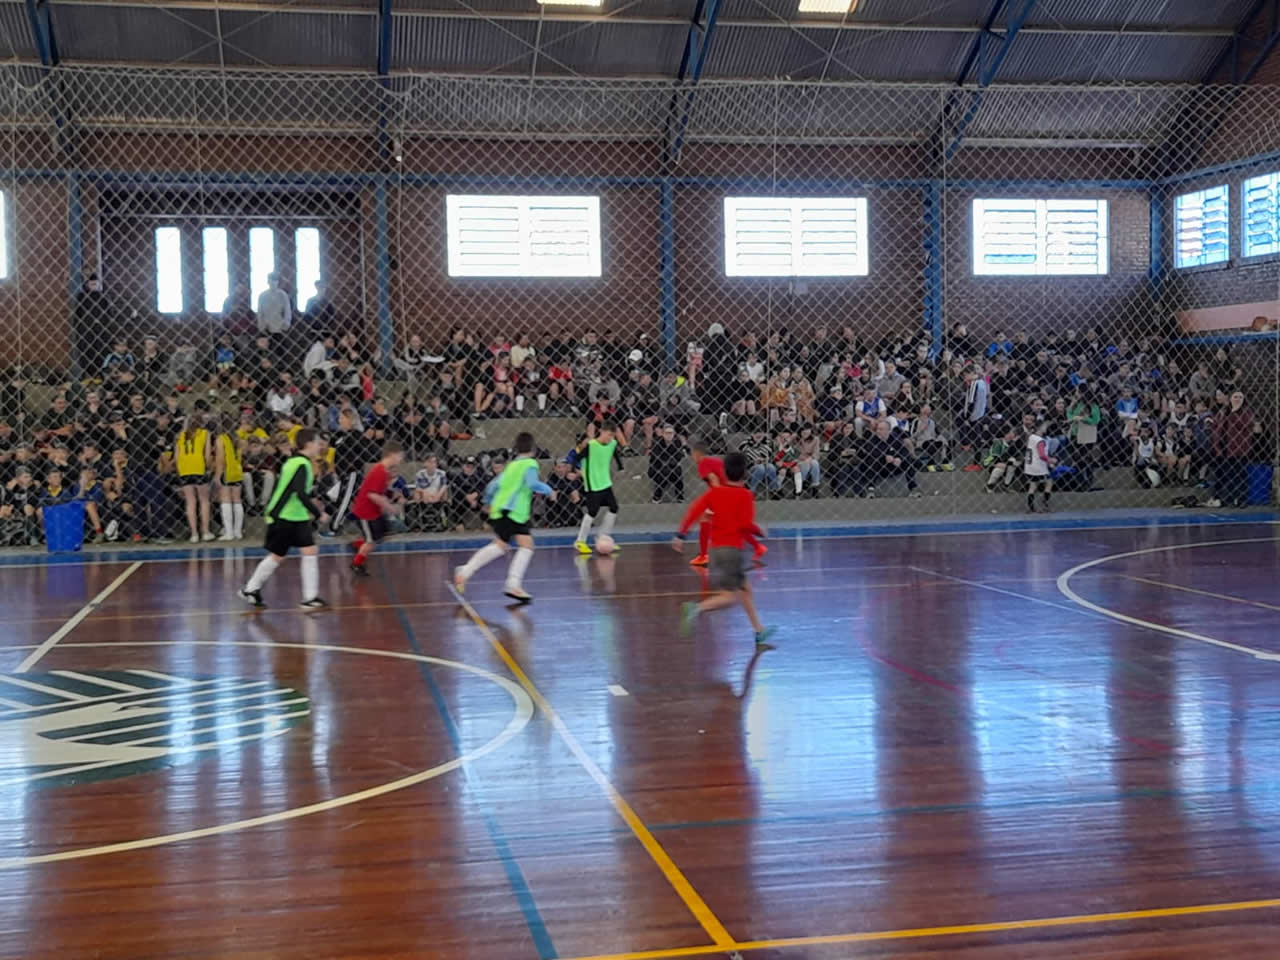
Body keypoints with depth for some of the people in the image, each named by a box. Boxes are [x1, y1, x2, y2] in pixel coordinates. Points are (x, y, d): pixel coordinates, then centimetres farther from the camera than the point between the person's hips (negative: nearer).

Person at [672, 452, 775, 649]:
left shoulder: (714, 491, 7)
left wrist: (680, 534, -5)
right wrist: (760, 532, 4)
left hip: (715, 548, 7)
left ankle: (759, 630, 28)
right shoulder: (745, 495, -6)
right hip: (733, 548, -7)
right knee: (730, 596, -6)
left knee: (744, 589, 19)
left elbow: (695, 510, -4)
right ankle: (698, 609, -30)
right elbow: (746, 524, -15)